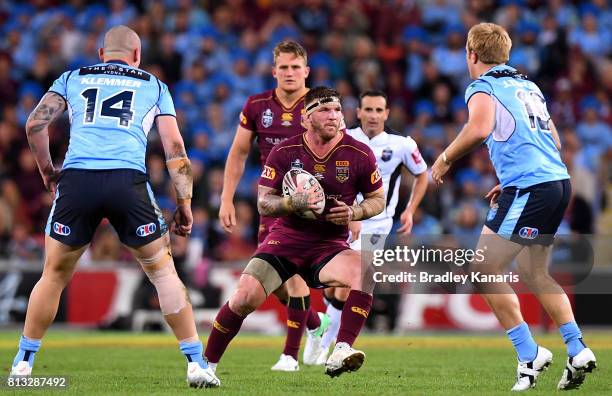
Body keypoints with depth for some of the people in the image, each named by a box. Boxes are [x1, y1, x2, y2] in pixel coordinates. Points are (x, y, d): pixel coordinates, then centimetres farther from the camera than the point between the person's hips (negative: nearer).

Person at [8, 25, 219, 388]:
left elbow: (36, 124, 12)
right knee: (163, 271, 12)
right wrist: (184, 203, 17)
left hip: (76, 180, 1)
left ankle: (23, 362, 19)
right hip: (128, 180, -1)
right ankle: (197, 364, 8)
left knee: (55, 274, 17)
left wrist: (47, 171, 25)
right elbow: (174, 147, 15)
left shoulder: (72, 79, 25)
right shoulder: (154, 86, 24)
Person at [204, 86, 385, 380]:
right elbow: (263, 203, -2)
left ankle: (340, 353, -39)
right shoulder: (284, 152, -2)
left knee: (364, 271, -33)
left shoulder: (359, 154, -2)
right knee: (245, 298, -18)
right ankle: (206, 365, 3)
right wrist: (294, 202, -22)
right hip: (285, 238, 0)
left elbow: (378, 199, 9)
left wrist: (354, 212, -13)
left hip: (330, 245, 0)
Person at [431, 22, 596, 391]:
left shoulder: (483, 87, -2)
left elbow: (480, 128, -23)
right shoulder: (529, 86, 23)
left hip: (528, 189, -8)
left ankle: (530, 355, -3)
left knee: (484, 270, -1)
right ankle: (577, 350, 10)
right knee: (533, 273, 19)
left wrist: (445, 159, -9)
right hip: (559, 181, 8)